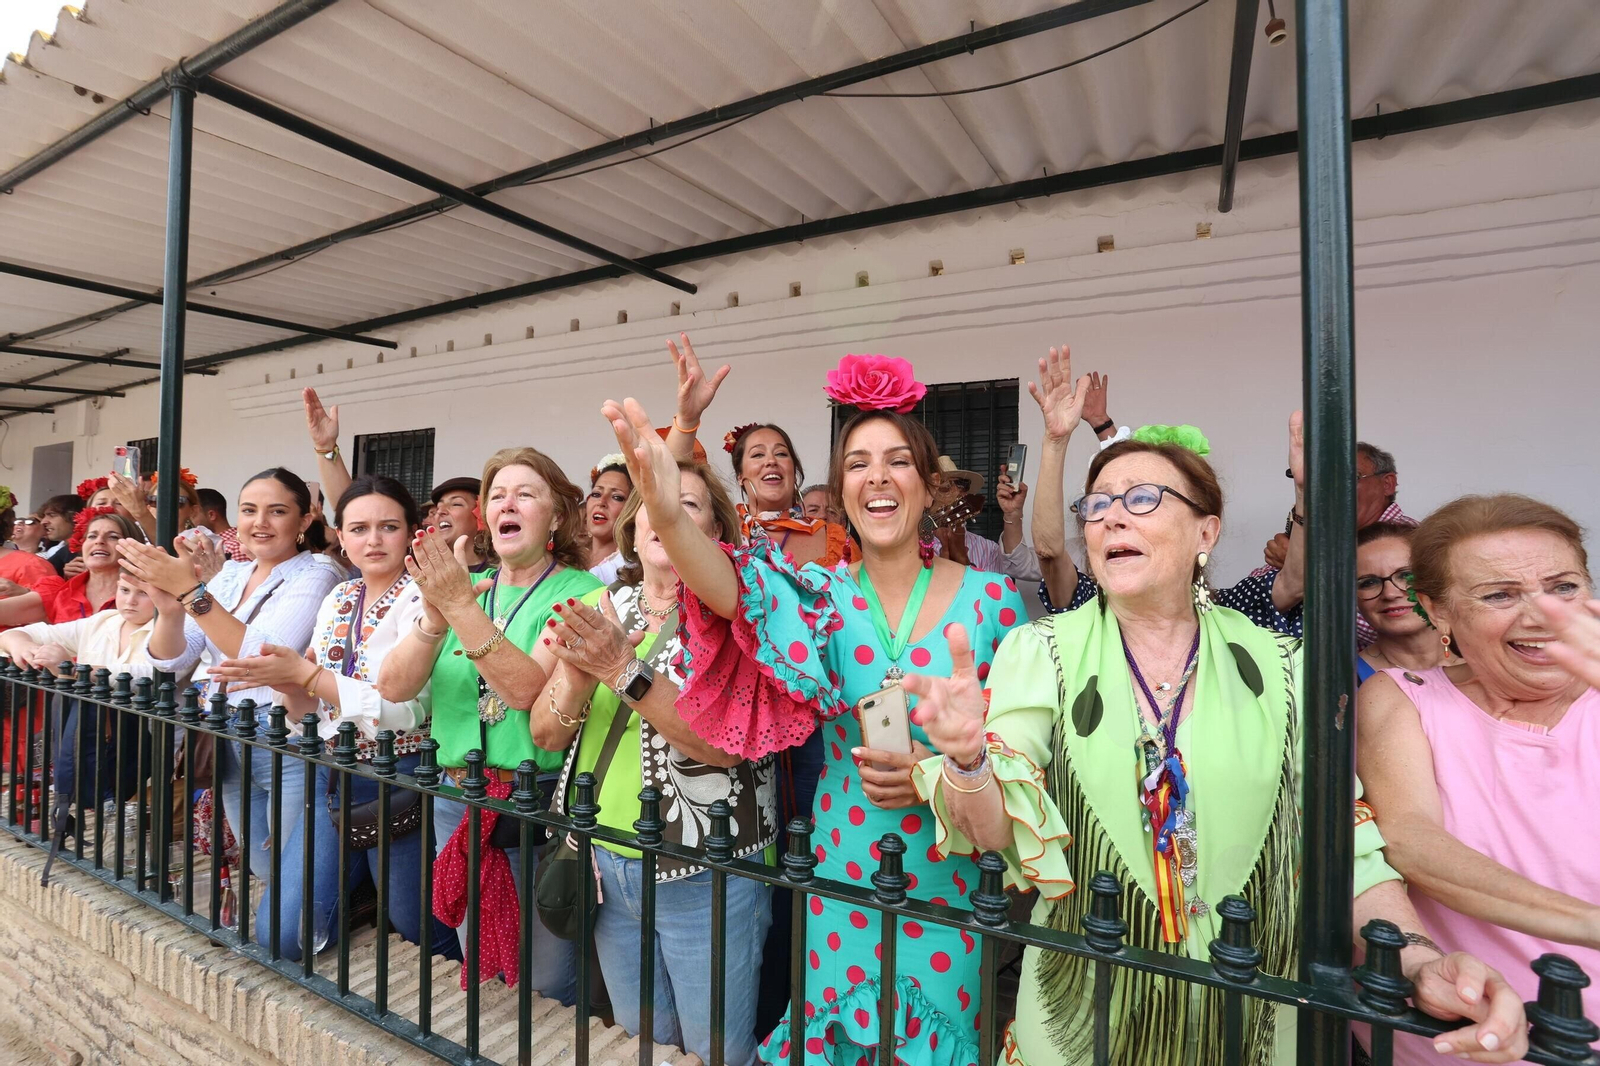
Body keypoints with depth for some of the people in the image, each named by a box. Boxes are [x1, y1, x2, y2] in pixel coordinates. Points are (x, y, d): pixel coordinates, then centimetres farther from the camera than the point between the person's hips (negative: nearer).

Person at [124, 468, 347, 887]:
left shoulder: (317, 575, -12)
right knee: (263, 872, 18)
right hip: (228, 743, 7)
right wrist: (169, 608, -17)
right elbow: (170, 659, 4)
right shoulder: (230, 575, 9)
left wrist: (190, 590, -27)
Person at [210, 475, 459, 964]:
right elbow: (306, 711, 12)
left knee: (419, 929, 9)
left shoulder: (419, 599, -14)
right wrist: (288, 684, -11)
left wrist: (305, 673, -24)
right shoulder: (337, 599, 8)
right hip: (333, 777, 7)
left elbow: (408, 708, -25)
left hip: (397, 782, -6)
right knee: (280, 935, 6)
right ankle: (367, 888, 29)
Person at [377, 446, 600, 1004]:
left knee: (549, 982, 8)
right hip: (458, 797, 5)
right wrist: (435, 618, -20)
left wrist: (460, 606, -27)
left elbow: (527, 688, -23)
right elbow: (395, 687, -3)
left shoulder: (581, 592, -10)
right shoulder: (464, 586, 6)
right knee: (478, 973, 22)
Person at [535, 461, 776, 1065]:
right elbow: (545, 734, -1)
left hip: (705, 873, -4)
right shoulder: (600, 608, 2)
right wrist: (578, 677, -21)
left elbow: (728, 741, -24)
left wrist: (624, 670, -32)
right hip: (605, 862, 4)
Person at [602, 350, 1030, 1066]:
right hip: (842, 880, 1)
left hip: (952, 887, 0)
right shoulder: (823, 594, -6)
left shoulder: (992, 599, -8)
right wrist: (667, 514, -46)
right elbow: (734, 589, -27)